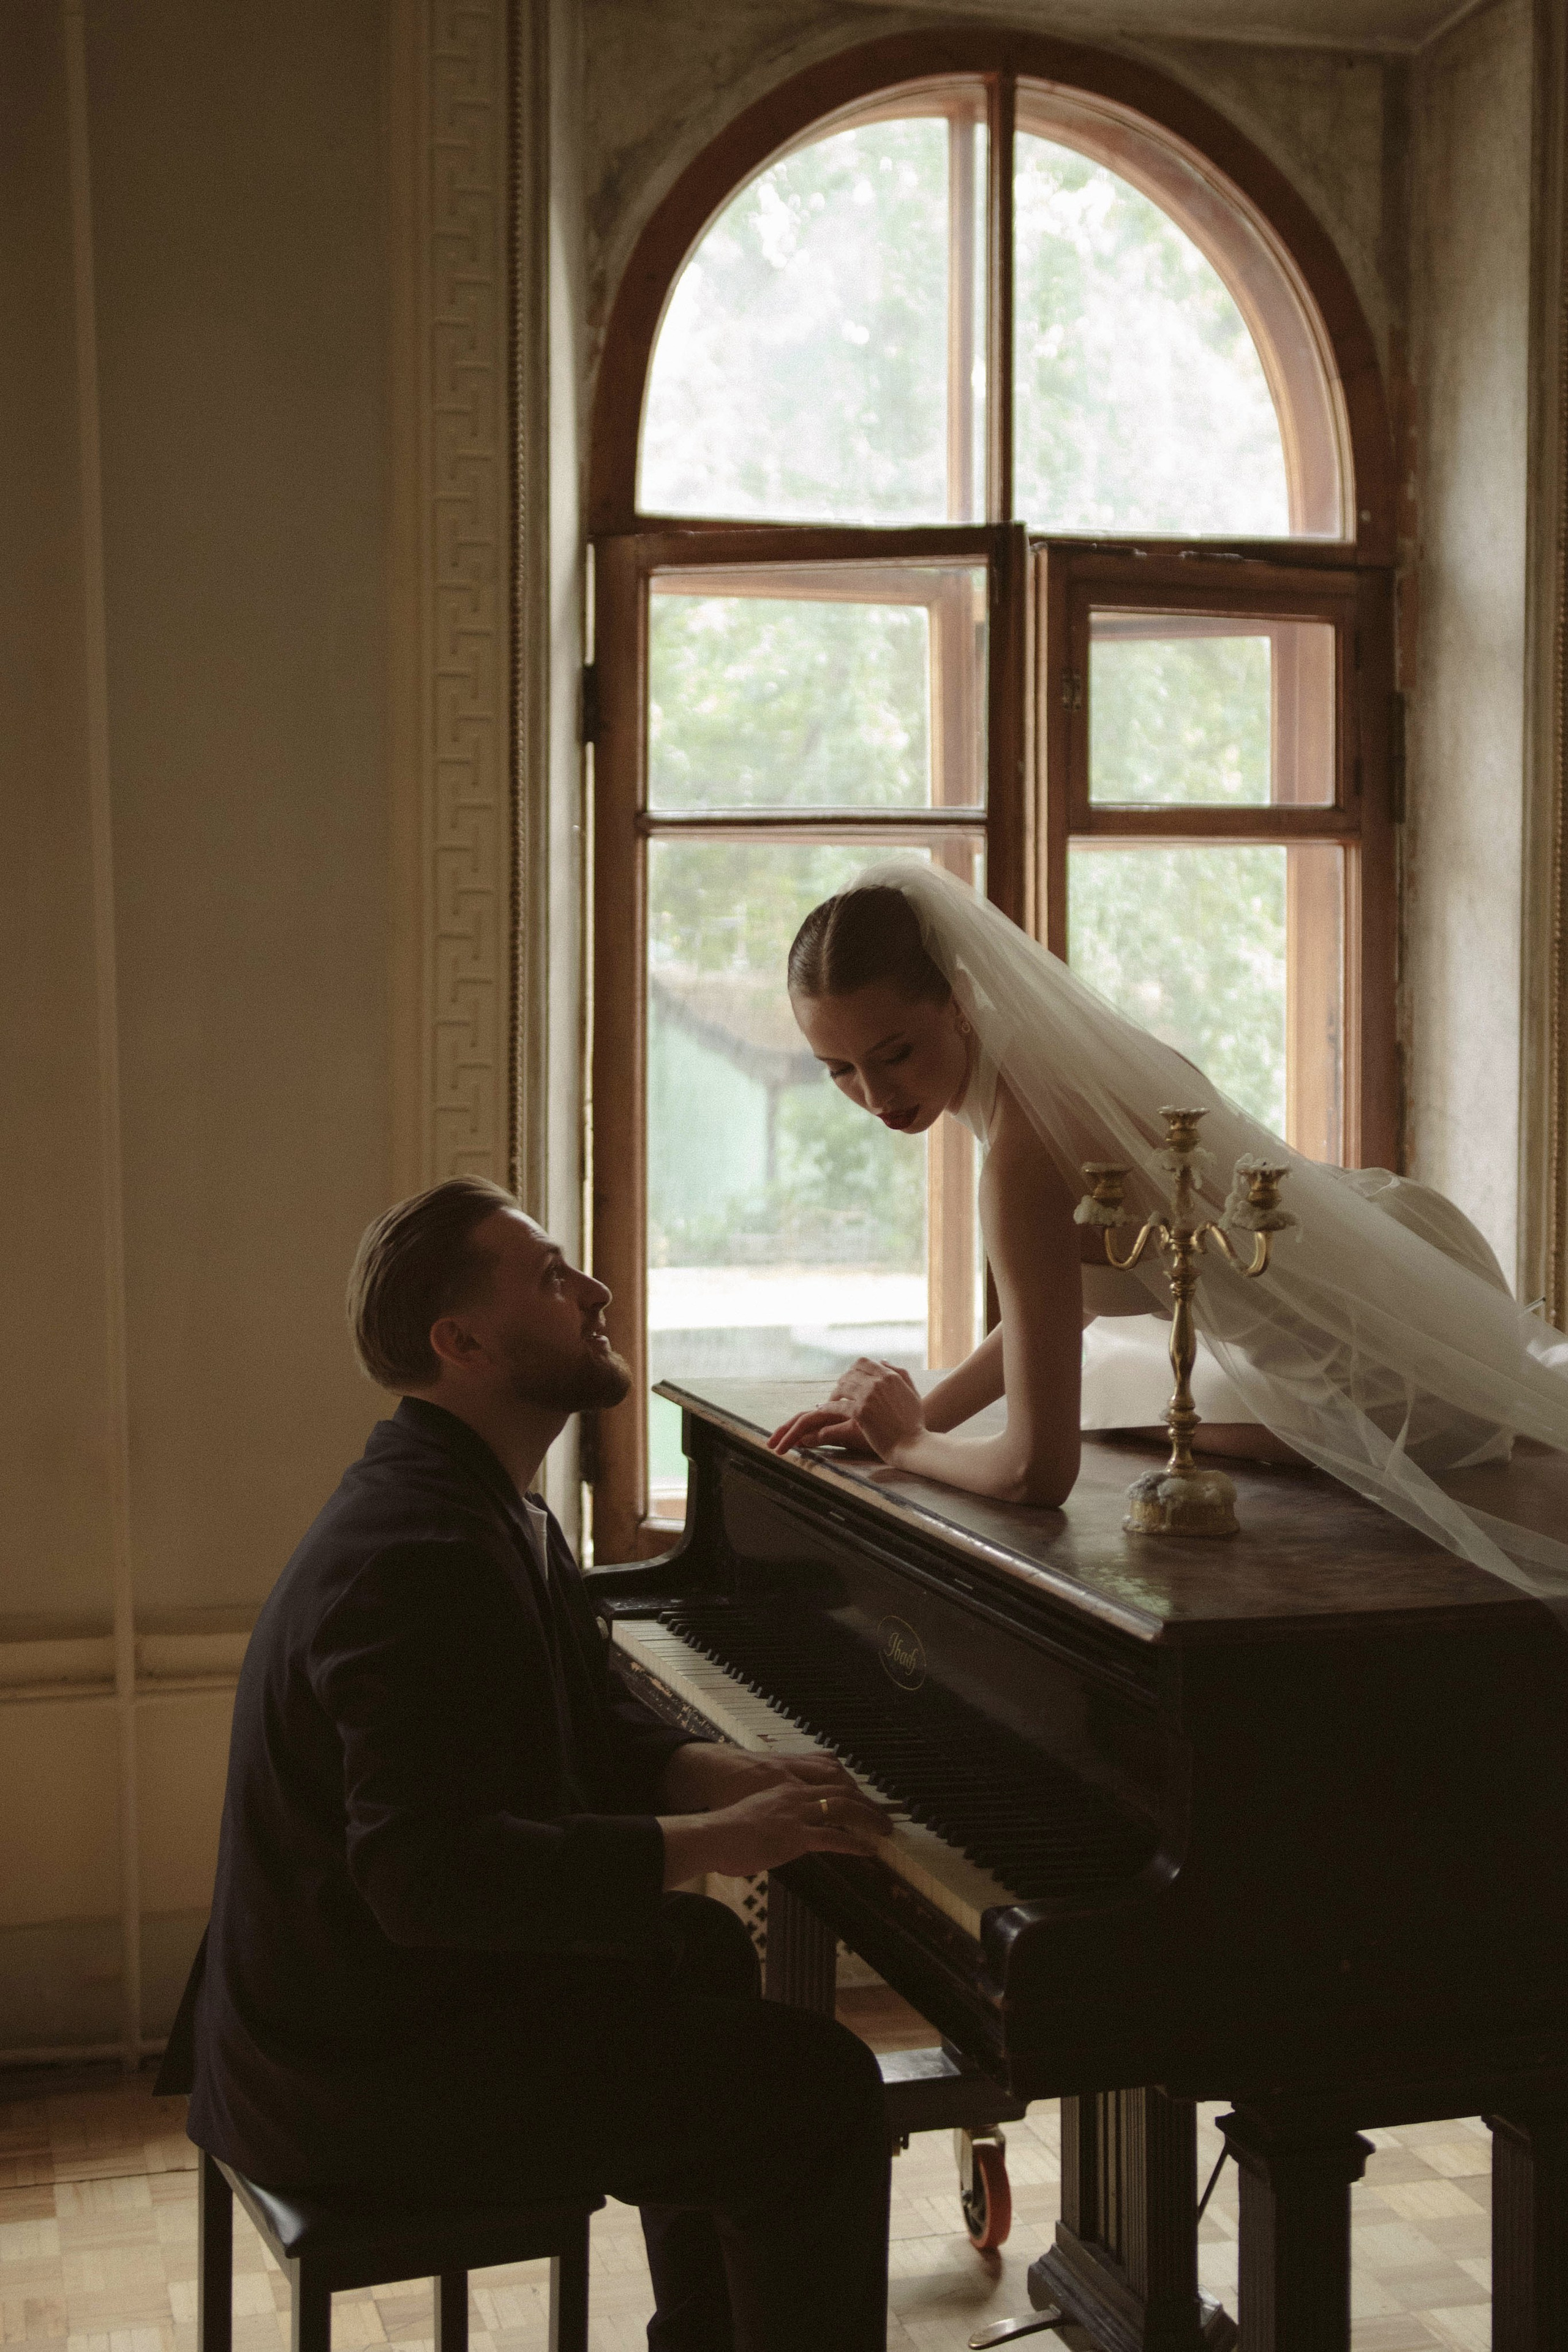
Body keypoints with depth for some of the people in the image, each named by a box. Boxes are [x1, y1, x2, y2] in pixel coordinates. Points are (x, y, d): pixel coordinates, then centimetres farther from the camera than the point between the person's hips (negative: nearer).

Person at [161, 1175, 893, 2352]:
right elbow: (430, 1873, -34)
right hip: (363, 2076, -11)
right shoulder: (423, 1557, -26)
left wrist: (740, 1782, -5)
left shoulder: (483, 1506, 9)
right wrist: (707, 1841, -30)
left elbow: (598, 1729, 13)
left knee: (702, 1949, 30)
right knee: (821, 2090, -12)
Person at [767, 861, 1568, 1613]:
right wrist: (924, 1411, 2)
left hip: (1406, 1384, -8)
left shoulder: (1024, 1157, -32)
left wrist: (907, 1443, -12)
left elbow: (1040, 1471, -31)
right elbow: (1075, 1295, 10)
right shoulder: (1055, 1050, -5)